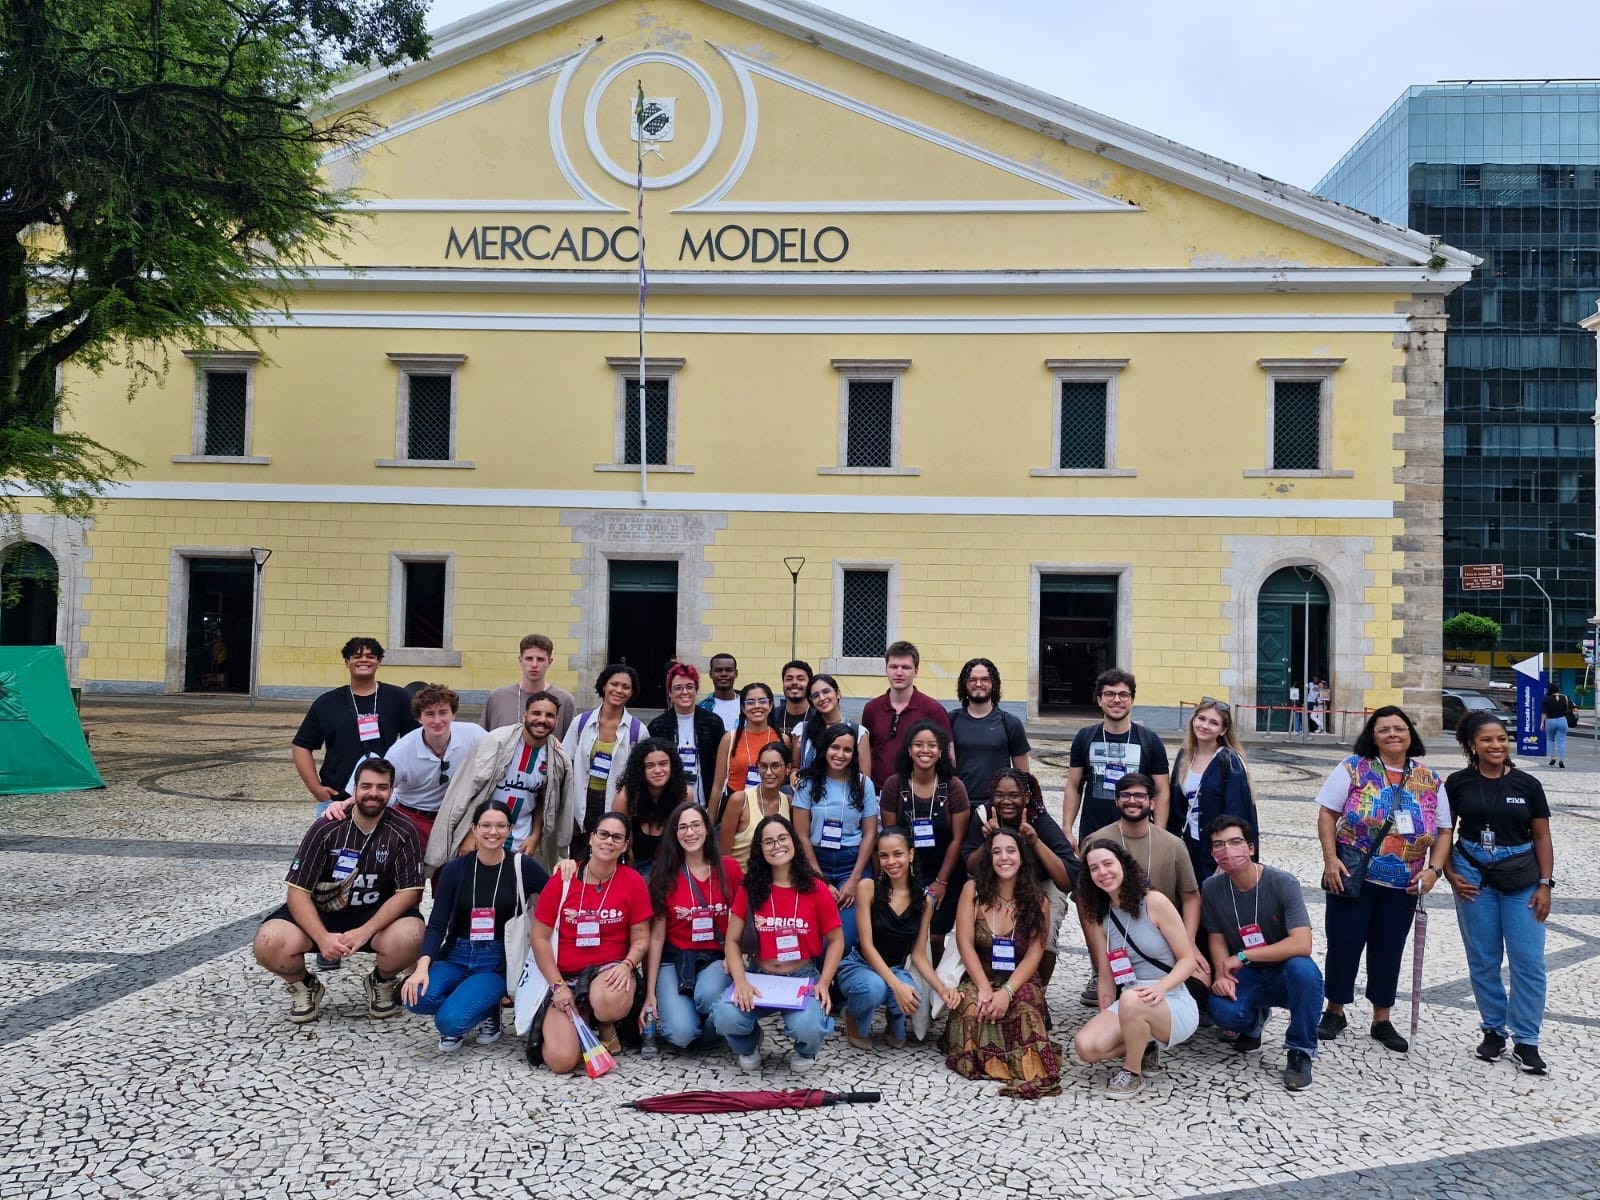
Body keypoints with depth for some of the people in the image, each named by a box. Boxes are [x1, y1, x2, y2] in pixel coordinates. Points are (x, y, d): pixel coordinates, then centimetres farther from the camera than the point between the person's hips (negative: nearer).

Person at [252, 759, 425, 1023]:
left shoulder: (403, 832, -12)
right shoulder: (327, 828, -13)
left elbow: (409, 891, -14)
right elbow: (298, 891, -14)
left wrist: (365, 932, -27)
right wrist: (323, 938, -30)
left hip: (377, 915, 0)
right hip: (320, 913, 1)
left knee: (409, 938, -34)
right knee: (268, 944, -27)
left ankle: (382, 982, 4)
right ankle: (304, 986, 8)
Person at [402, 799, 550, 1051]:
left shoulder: (522, 867, -2)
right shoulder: (455, 869, 2)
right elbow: (437, 924, -3)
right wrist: (423, 966, -19)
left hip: (496, 961, -3)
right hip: (456, 955, 3)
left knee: (450, 1020, -26)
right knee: (416, 998, -27)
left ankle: (486, 1013, 7)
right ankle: (461, 1003, 4)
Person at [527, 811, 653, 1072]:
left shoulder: (633, 881, -2)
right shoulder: (562, 880, -2)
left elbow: (641, 938, 2)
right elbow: (540, 938, 1)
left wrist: (626, 965, -19)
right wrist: (558, 985, -8)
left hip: (610, 970, -1)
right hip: (566, 976, 1)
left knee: (610, 1002, -40)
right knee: (561, 1060, -20)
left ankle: (606, 1027, 1)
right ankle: (582, 1019, 16)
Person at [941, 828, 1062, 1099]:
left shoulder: (1038, 901, 0)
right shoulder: (973, 890, -3)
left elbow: (1034, 955, -8)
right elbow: (965, 944, -8)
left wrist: (1007, 991, -24)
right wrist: (984, 988, -21)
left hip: (1020, 982, 0)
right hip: (978, 979, 0)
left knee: (1024, 1007, -36)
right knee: (972, 1005, -35)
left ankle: (1028, 1065, -18)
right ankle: (978, 1060, -13)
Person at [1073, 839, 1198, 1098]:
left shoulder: (1154, 902, -9)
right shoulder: (1099, 917, 7)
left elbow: (1187, 959, -10)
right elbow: (1106, 976, 9)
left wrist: (1160, 988, -27)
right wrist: (1105, 1020, -2)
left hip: (1174, 1004, -5)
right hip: (1130, 1004, 5)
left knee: (1131, 1000, -38)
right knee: (1087, 1047, -22)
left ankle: (1133, 1072, -10)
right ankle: (1145, 1049, 8)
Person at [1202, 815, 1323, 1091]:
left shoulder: (1283, 883, -19)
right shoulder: (1211, 888, -7)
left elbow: (1301, 945, -27)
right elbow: (1217, 939, 3)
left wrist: (1242, 957, -24)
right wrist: (1221, 974, -17)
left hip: (1283, 973, -2)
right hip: (1245, 977, 2)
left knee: (1303, 969, -38)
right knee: (1223, 1011, -31)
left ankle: (1300, 1052, -14)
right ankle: (1253, 1019, 10)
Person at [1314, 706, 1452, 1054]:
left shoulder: (1430, 780, 5)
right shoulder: (1354, 768, -5)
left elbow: (1443, 831, 8)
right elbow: (1327, 813, -5)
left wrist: (1434, 869, -6)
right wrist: (1331, 859, -13)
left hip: (1403, 884, 3)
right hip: (1352, 877, -3)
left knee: (1389, 950, 11)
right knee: (1343, 944, 2)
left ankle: (1382, 1020, 24)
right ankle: (1335, 1012, 20)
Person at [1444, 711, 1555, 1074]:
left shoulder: (1527, 784, -1)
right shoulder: (1458, 783, -1)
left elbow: (1542, 838, 3)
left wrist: (1545, 884, -3)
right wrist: (1450, 874, -3)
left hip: (1521, 881, 0)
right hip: (1474, 878, 0)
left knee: (1529, 961, -3)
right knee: (1483, 961, 7)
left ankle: (1526, 1041, 9)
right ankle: (1494, 1030, 22)